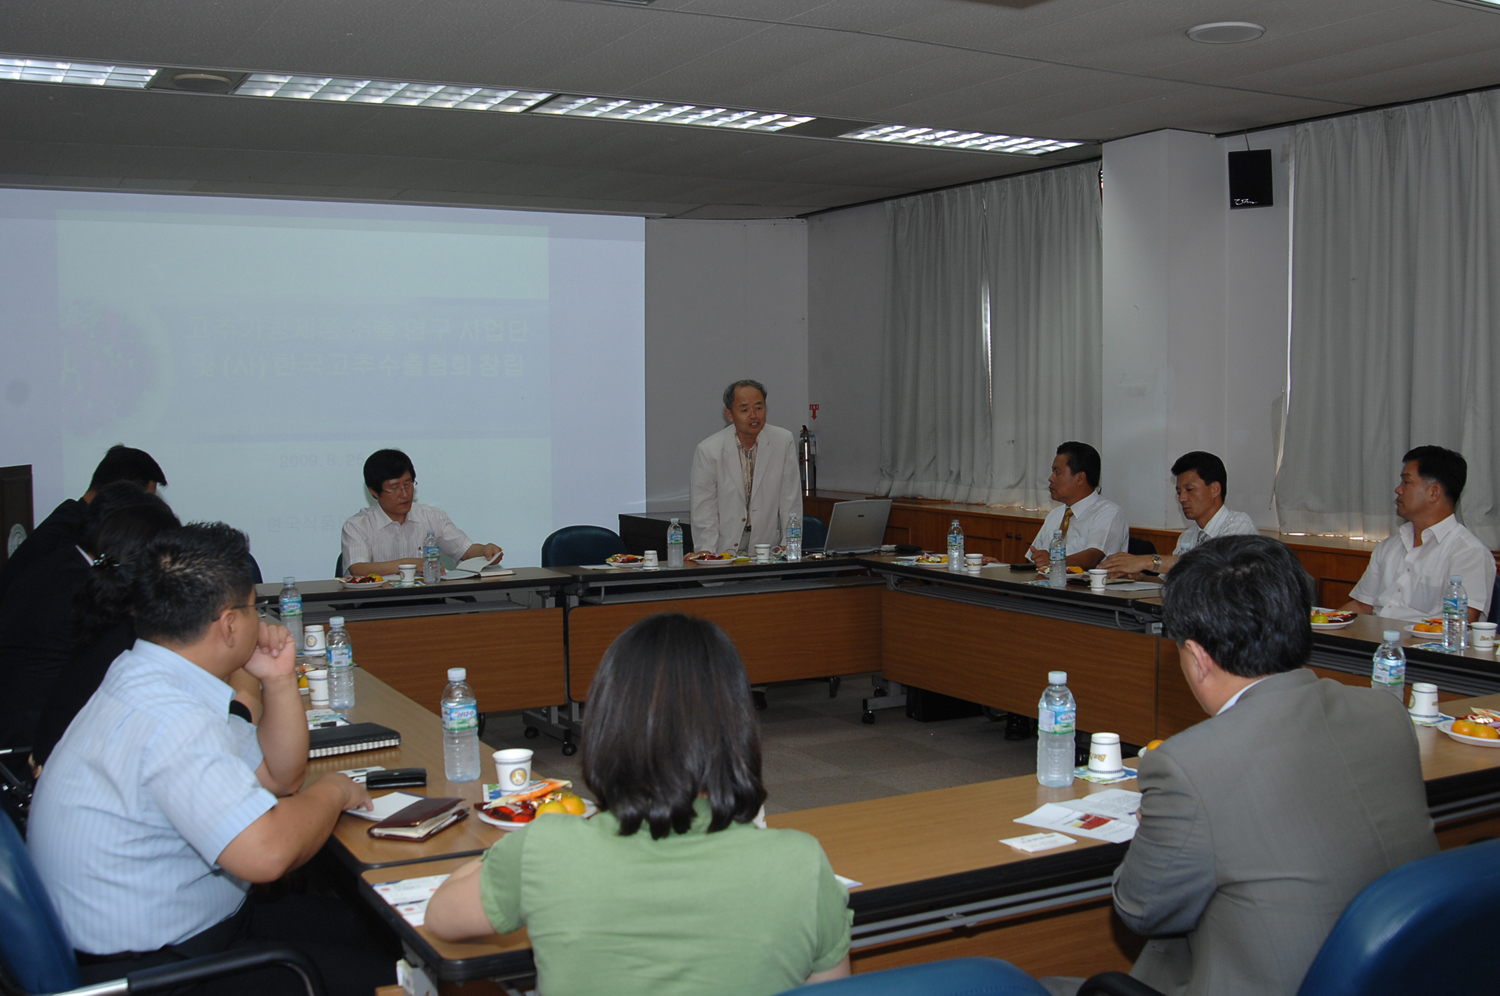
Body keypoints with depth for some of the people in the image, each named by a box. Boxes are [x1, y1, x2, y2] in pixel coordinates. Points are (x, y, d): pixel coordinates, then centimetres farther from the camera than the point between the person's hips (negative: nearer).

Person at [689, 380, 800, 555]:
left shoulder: (784, 442, 0)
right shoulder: (708, 451, -5)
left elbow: (791, 500, 2)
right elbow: (703, 509, -4)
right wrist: (706, 551, -15)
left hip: (768, 546, 1)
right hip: (724, 548, -1)